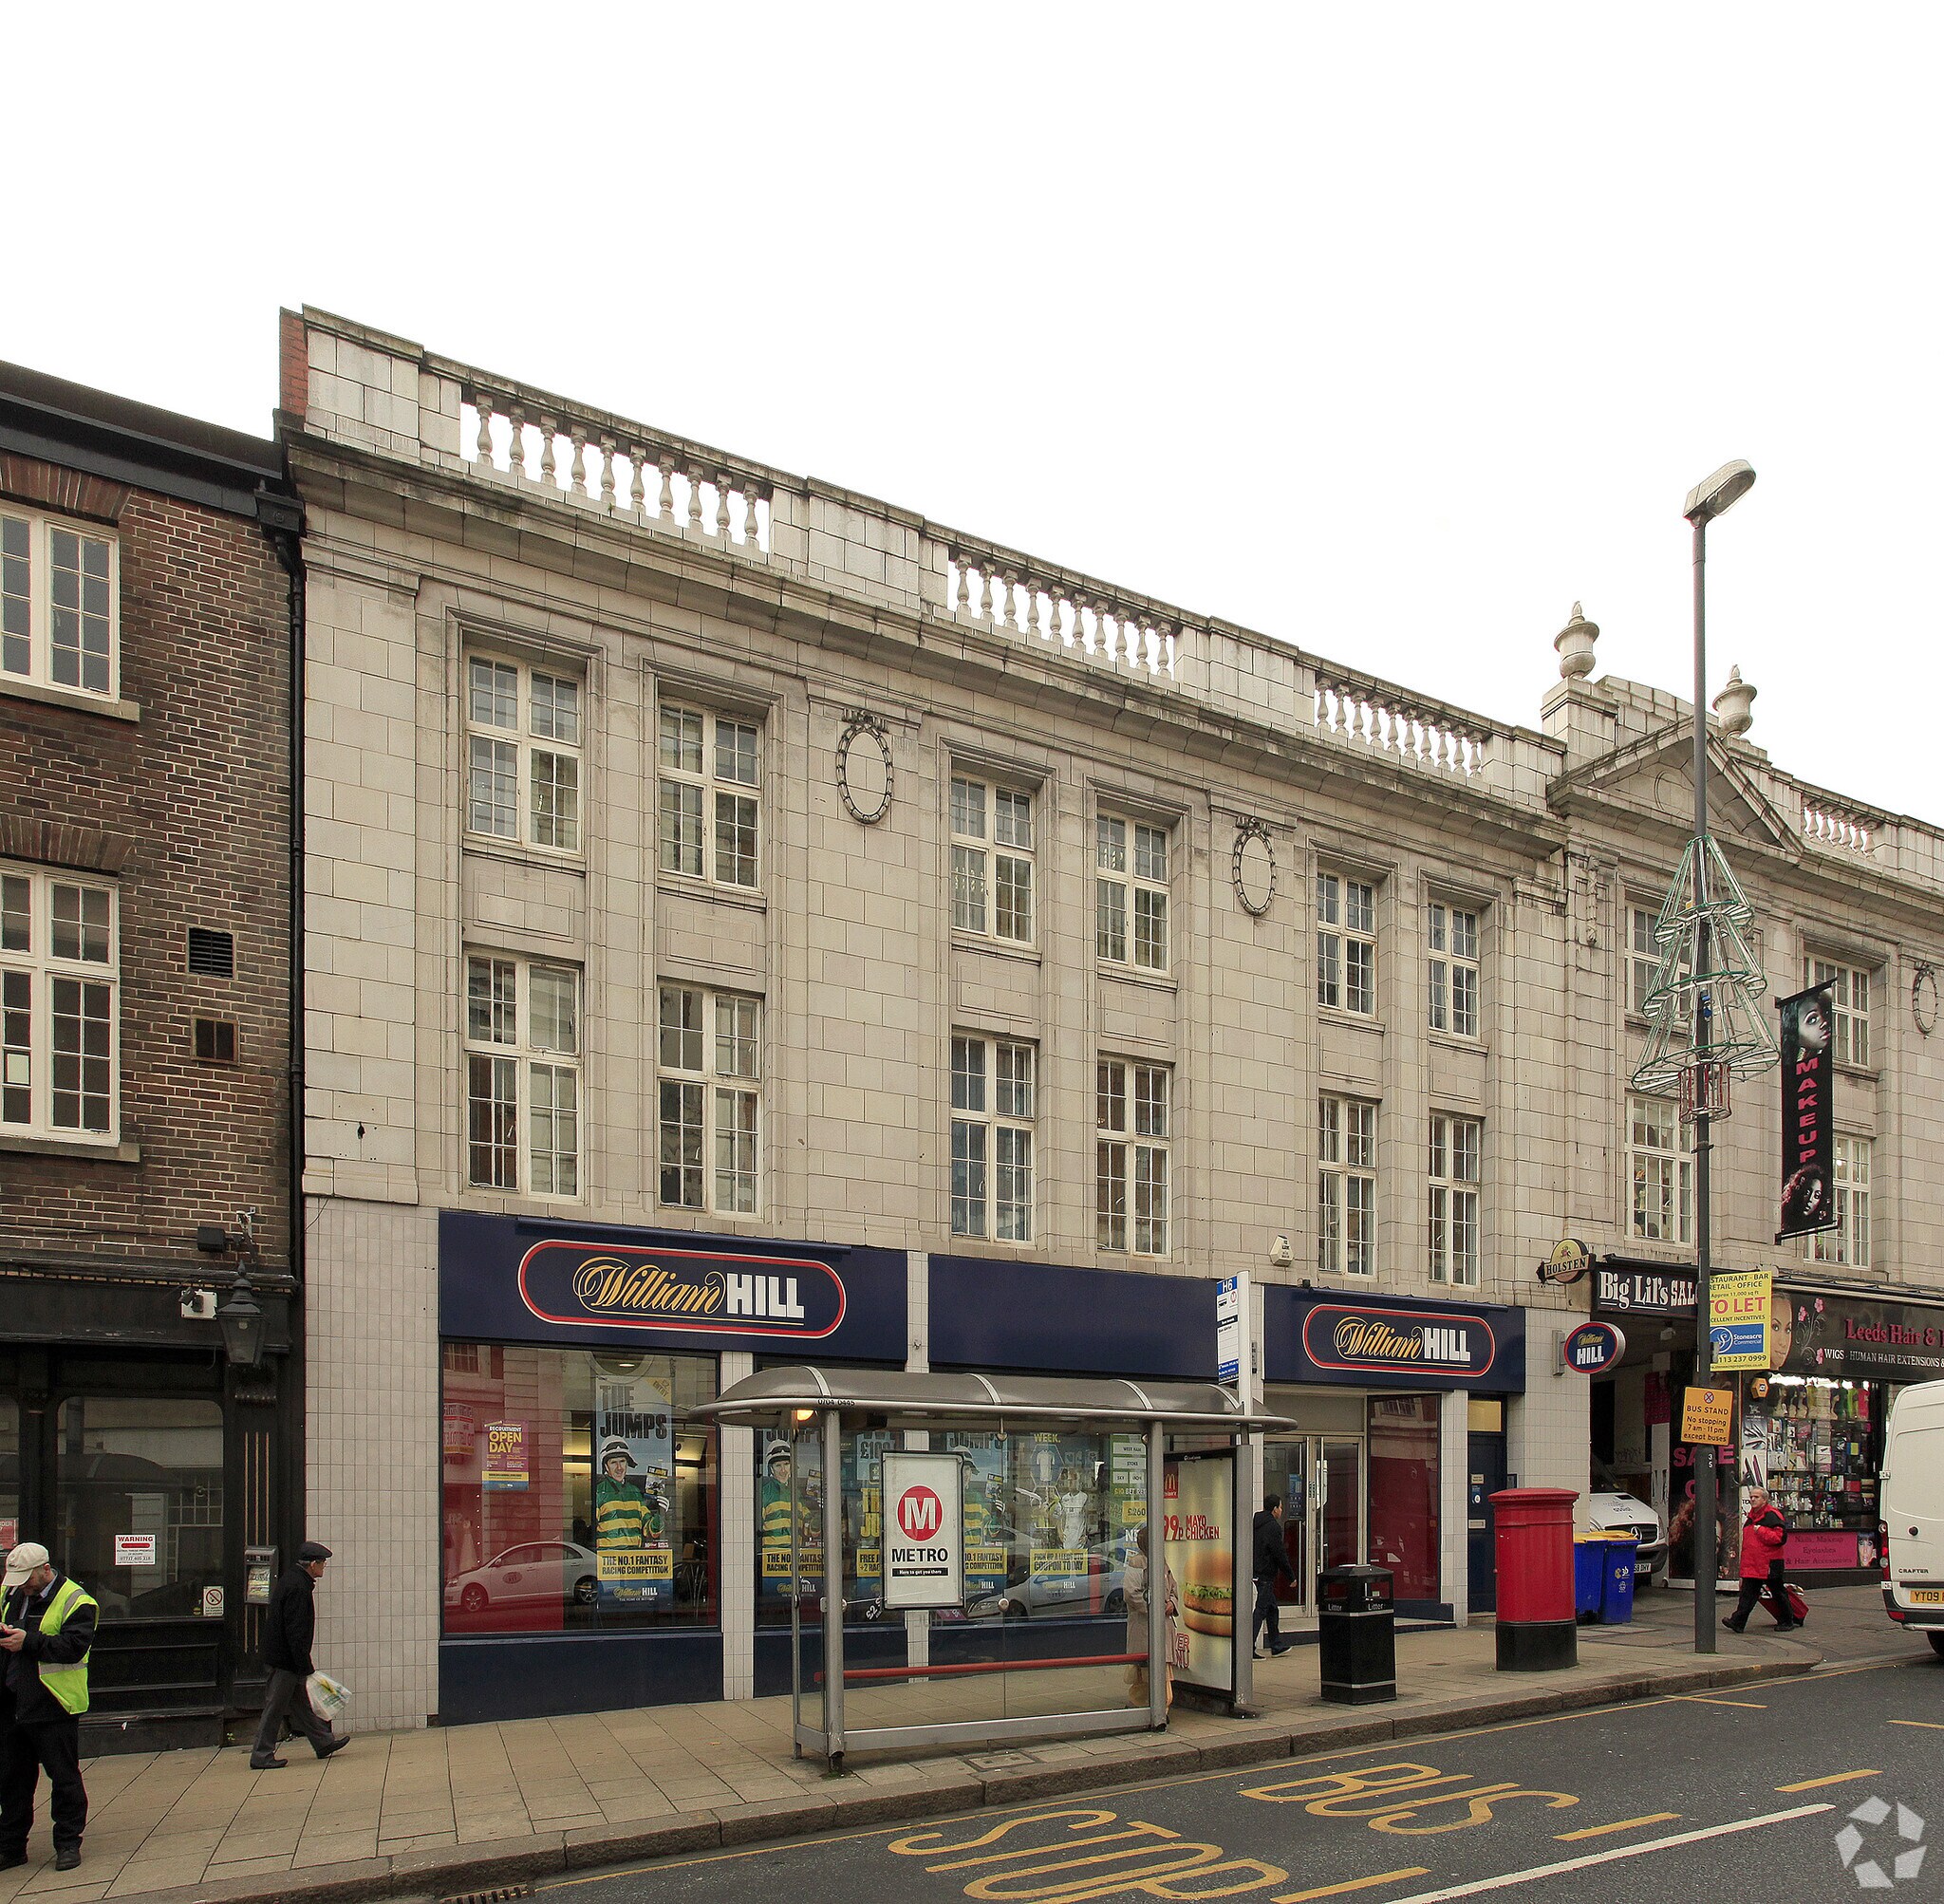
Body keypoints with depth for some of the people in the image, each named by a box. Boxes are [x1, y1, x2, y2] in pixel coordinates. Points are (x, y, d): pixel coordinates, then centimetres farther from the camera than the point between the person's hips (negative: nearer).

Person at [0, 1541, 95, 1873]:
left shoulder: (75, 1602, -11)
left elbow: (74, 1646, -21)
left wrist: (28, 1641, -27)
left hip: (52, 1708, -6)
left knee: (64, 1777, 2)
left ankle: (68, 1843, 12)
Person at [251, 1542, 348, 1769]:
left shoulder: (290, 1581, 12)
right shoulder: (298, 1588, -21)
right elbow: (295, 1631, -24)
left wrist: (304, 1666, 21)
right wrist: (306, 1667, -21)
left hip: (279, 1655, 11)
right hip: (286, 1660, -11)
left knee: (301, 1703, 17)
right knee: (275, 1707, -3)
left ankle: (323, 1743, 26)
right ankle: (261, 1756, 2)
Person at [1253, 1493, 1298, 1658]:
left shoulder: (1257, 1524, 13)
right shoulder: (1273, 1527, -14)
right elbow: (1279, 1555, -14)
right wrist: (1291, 1577, -6)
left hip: (1257, 1574, 9)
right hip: (1266, 1575, -9)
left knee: (1272, 1609, 17)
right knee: (1260, 1610, -8)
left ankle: (1277, 1646, 23)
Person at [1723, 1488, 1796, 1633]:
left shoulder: (1772, 1516, -9)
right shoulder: (1751, 1517, 17)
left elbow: (1781, 1537, -20)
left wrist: (1761, 1531, -20)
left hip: (1769, 1563, -7)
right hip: (1751, 1564, 7)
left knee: (1778, 1593, 7)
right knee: (1747, 1593, -1)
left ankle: (1787, 1622, 21)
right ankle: (1738, 1621, -8)